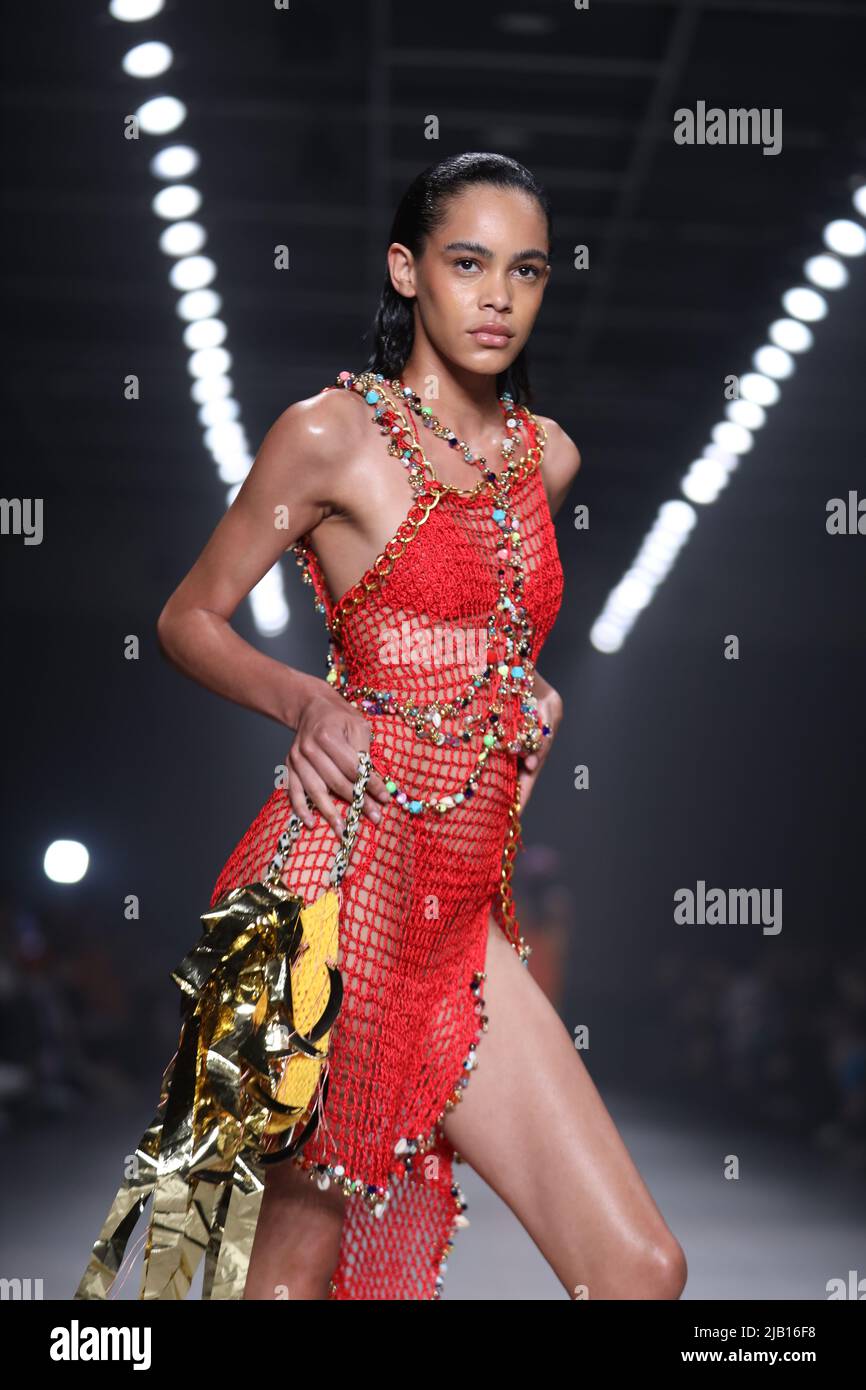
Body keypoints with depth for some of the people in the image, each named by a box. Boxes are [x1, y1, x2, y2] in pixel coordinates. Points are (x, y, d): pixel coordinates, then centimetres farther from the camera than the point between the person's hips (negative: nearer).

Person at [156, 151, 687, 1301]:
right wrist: (305, 699, -12)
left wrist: (536, 698, 13)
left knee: (643, 1268, 0)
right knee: (301, 1248, 3)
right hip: (351, 871, -6)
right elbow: (189, 620, 5)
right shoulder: (332, 432, -1)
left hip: (463, 914, 6)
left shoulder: (549, 455, 16)